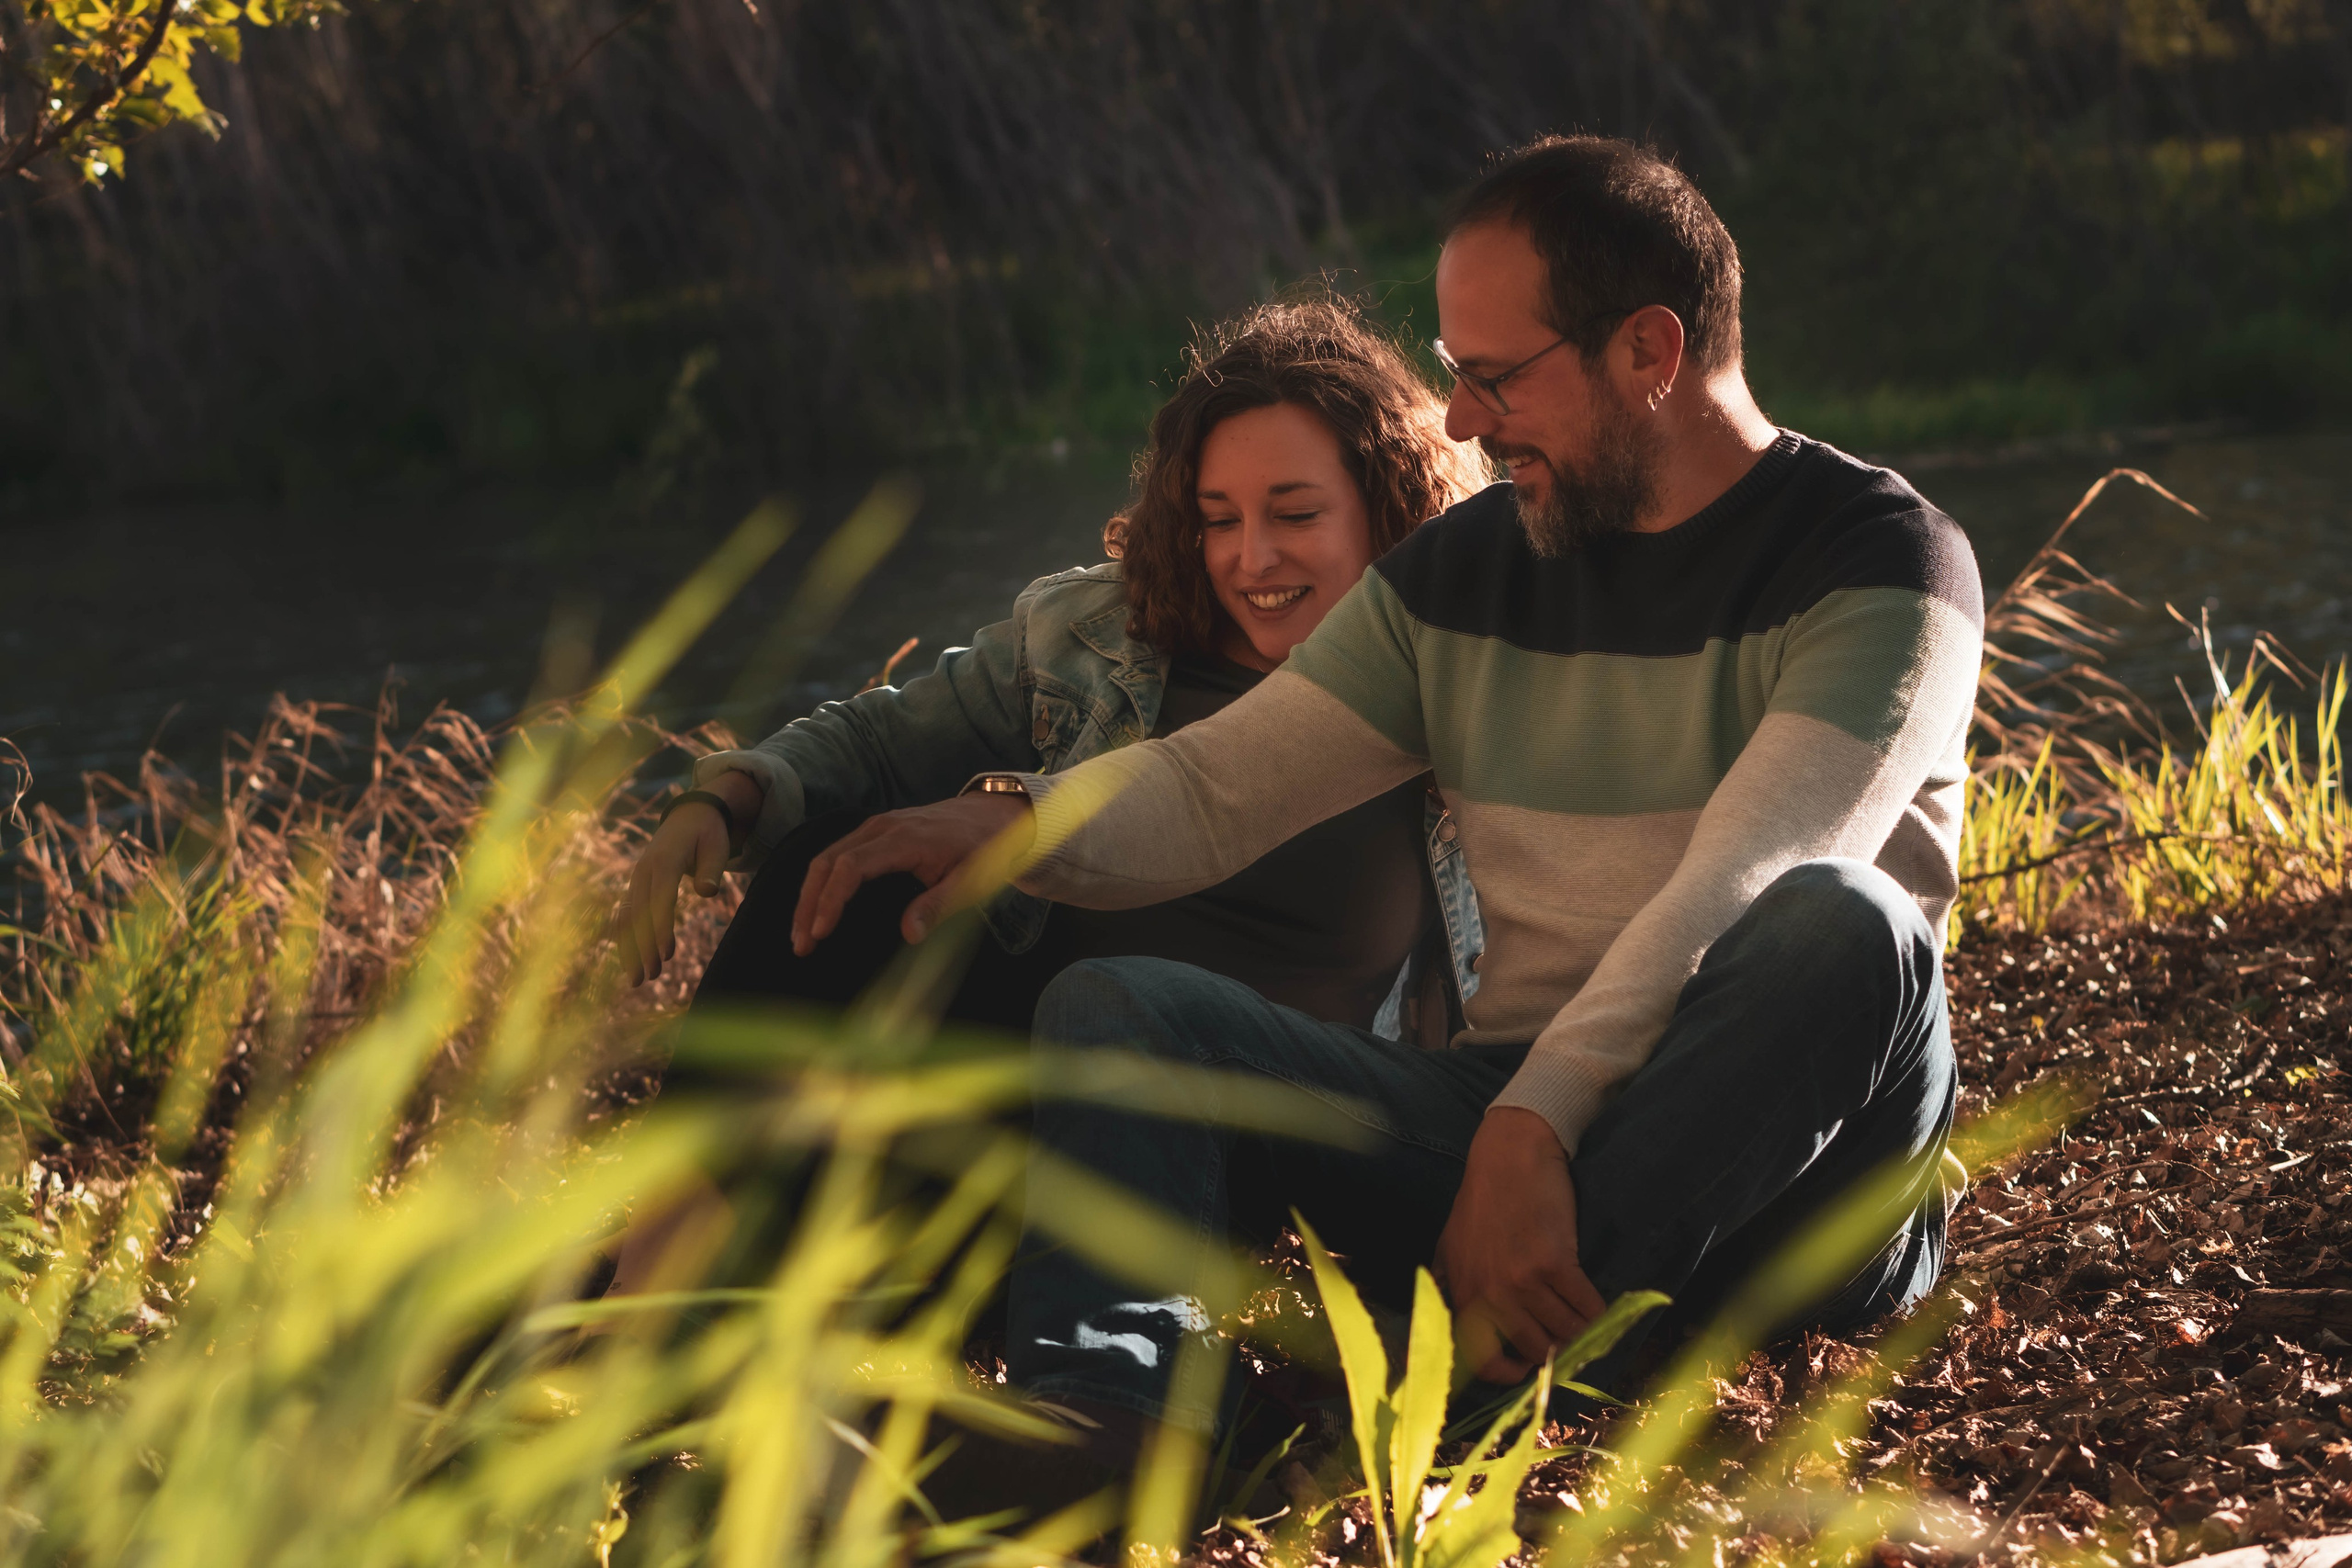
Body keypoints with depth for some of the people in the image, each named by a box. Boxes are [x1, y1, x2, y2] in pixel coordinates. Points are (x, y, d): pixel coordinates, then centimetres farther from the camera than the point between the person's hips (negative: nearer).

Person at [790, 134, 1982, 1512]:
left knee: (1839, 922, -35)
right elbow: (1216, 791, 12)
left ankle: (1477, 1377, -42)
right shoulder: (1468, 573, 13)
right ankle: (1103, 1405, -41)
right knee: (1119, 1005, -11)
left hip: (1795, 1178, -5)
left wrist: (1531, 1130, -31)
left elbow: (1740, 895, -20)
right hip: (1521, 1126, 5)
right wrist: (1020, 821, -9)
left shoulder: (1882, 562, -6)